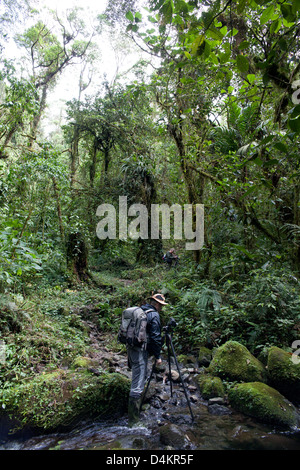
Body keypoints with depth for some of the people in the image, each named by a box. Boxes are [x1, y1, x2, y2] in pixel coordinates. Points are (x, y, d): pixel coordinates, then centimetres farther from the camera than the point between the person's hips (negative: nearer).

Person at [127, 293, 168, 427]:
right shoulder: (154, 315, -11)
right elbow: (155, 337, -14)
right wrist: (158, 356, -7)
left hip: (131, 348, 9)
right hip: (141, 351, -9)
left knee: (139, 377, 26)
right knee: (138, 384, -6)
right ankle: (133, 419, -4)